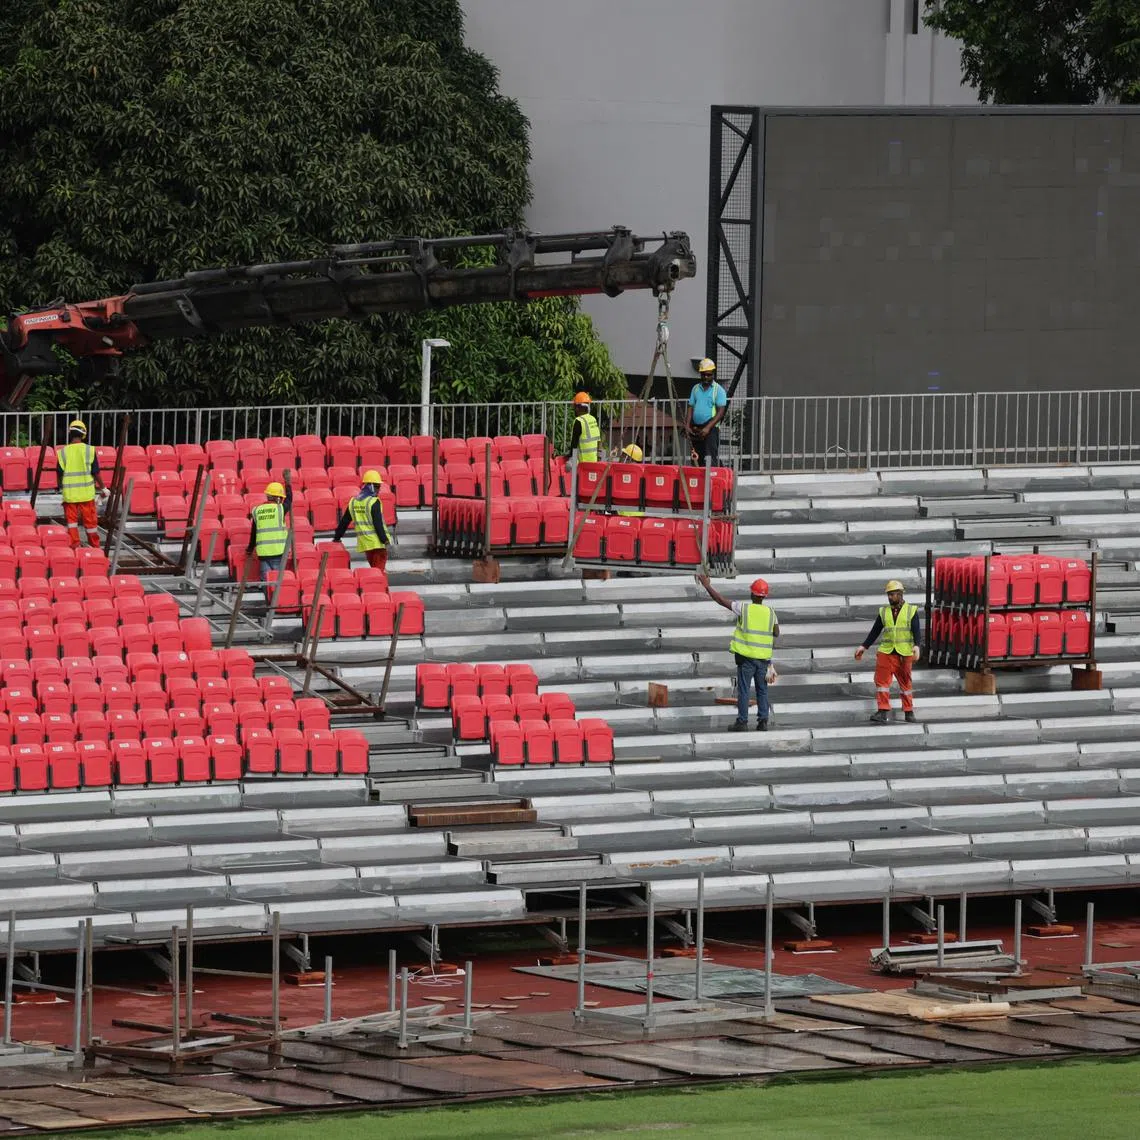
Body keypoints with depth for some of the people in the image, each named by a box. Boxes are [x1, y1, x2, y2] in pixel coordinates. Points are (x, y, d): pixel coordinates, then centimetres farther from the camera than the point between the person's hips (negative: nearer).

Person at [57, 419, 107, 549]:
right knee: (90, 521, 9)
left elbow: (60, 474, 4)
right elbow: (96, 473, -2)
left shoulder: (63, 452, -2)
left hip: (69, 493, 0)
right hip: (86, 493, 0)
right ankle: (94, 547, 19)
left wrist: (60, 488, 21)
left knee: (71, 520, 7)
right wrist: (103, 488, 10)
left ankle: (74, 546, 2)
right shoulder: (89, 450, -5)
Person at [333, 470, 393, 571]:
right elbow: (378, 523, -18)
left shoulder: (353, 501, 10)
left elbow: (344, 521, 17)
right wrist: (384, 539, -15)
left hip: (363, 542, 7)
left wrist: (337, 537, 27)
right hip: (376, 542, -7)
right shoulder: (374, 502, -12)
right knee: (379, 569, -7)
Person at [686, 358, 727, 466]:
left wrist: (708, 428, -18)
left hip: (711, 429, -5)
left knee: (710, 459, -14)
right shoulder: (696, 389, 14)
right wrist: (687, 425, -1)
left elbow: (720, 412, -8)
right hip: (696, 429, 5)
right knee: (700, 460, 7)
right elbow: (691, 408, 14)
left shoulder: (718, 390, -2)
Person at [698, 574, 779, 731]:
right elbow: (776, 633, 5)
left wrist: (707, 585, 2)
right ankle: (763, 721, 8)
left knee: (743, 689, 1)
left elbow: (721, 600, -7)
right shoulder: (770, 612, 0)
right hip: (764, 657, 3)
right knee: (762, 690, 11)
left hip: (746, 656, -3)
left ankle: (742, 722, 1)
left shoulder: (744, 608, -9)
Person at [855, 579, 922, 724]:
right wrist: (864, 647, 4)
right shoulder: (884, 611, 10)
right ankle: (883, 712, -13)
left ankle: (909, 712, 16)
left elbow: (917, 631, -7)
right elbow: (875, 631, 12)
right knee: (882, 680, -10)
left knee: (905, 683, 6)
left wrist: (917, 646, -24)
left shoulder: (911, 610, 2)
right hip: (886, 652, 2)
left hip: (904, 653, -2)